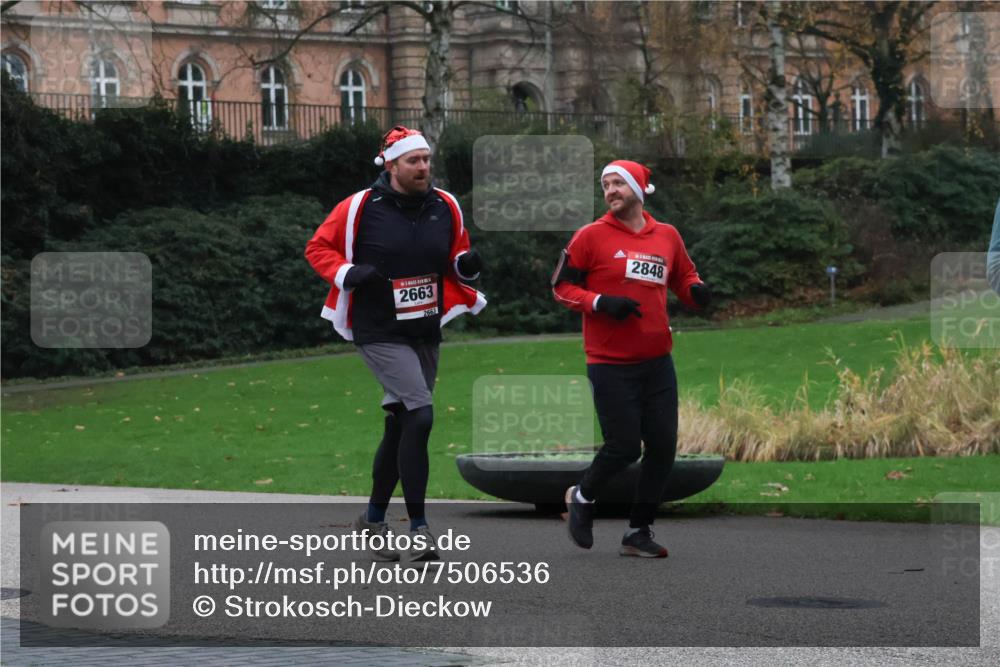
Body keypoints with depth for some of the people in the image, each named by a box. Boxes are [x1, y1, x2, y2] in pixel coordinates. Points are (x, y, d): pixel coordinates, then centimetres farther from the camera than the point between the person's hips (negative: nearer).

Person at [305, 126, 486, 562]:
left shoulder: (445, 207, 4)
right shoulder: (359, 209, -11)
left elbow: (456, 255, 19)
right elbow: (318, 248, -1)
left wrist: (466, 264, -4)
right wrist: (348, 274, -18)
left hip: (426, 333, 6)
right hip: (379, 334, -6)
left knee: (401, 425, 14)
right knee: (420, 415, -19)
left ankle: (374, 518, 31)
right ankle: (418, 528, -13)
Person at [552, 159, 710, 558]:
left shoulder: (667, 236, 8)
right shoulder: (591, 236, -4)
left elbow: (683, 276, 22)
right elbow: (562, 287, -1)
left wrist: (695, 291, -1)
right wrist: (601, 303, -17)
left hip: (658, 361, 5)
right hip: (611, 364, -5)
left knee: (663, 447, 3)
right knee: (624, 447, -5)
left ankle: (638, 532, 17)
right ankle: (582, 498, 25)